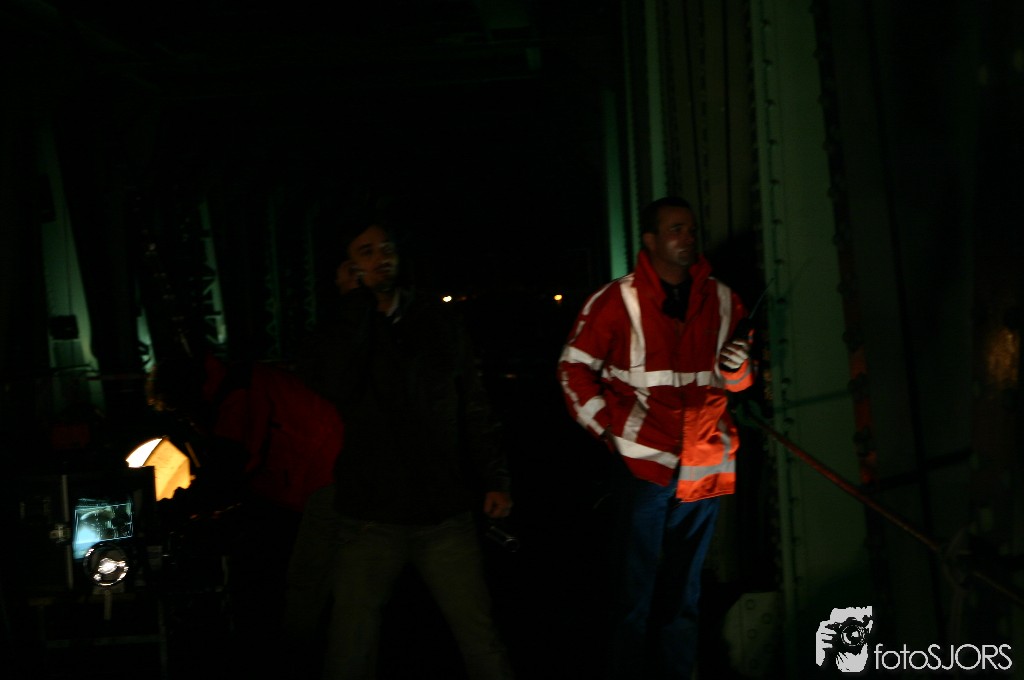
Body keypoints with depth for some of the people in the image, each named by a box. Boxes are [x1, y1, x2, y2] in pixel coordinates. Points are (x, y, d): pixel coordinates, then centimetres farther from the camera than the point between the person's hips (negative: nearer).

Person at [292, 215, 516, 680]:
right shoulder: (337, 331, 4)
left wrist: (494, 479, 5)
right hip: (368, 520, -1)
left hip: (446, 515, 1)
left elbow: (473, 407, 13)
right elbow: (335, 387, -19)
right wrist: (355, 302, -11)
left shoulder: (440, 322, 10)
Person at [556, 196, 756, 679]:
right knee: (635, 594, 1)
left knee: (684, 593, 15)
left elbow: (738, 379, 17)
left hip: (705, 468, 4)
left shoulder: (722, 300, 7)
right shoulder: (618, 300, -5)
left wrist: (738, 370, -6)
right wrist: (608, 429, -6)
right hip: (642, 462, -4)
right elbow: (573, 368, 0)